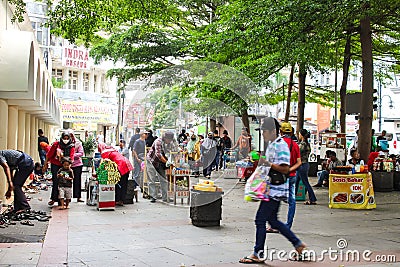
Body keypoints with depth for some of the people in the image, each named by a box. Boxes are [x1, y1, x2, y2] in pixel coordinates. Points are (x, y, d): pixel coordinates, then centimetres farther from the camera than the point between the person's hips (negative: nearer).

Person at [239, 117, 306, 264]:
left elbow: (285, 169, -21)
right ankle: (298, 244, 25)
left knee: (260, 219, -5)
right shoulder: (271, 144, 15)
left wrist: (268, 164, -27)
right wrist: (262, 163, 10)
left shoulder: (281, 145, -15)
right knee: (273, 220, 15)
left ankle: (258, 254, 5)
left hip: (276, 190, -10)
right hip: (271, 189, 10)